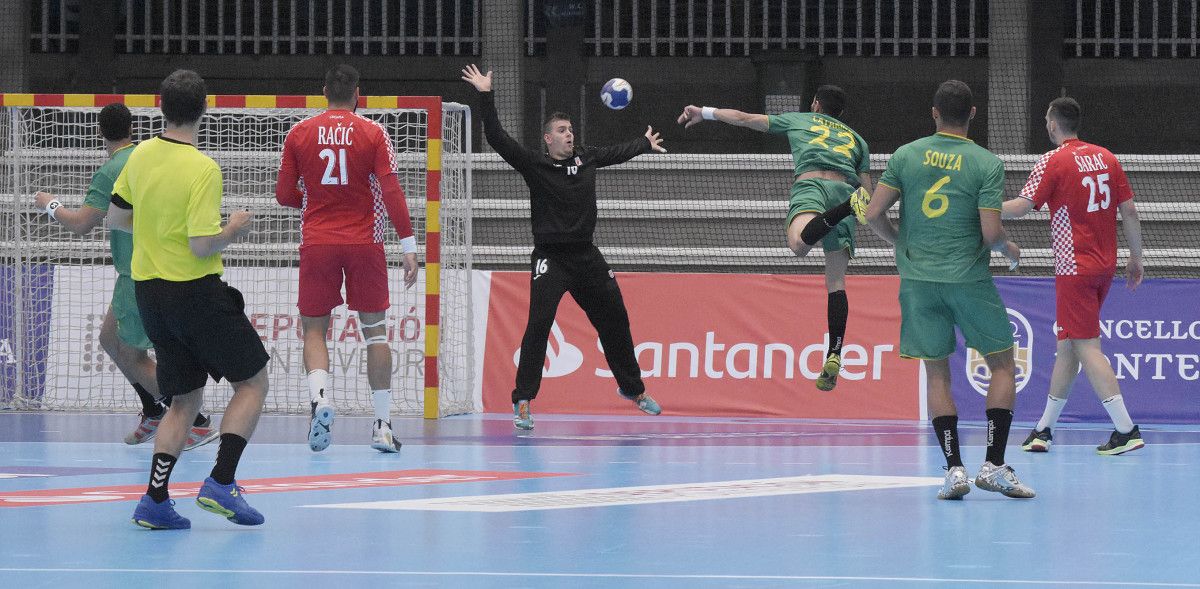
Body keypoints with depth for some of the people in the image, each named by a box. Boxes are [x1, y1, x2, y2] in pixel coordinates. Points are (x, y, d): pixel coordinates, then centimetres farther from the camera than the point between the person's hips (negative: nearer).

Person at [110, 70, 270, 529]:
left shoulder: (140, 156, 2)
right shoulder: (203, 169, -19)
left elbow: (115, 218, 14)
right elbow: (202, 246, -22)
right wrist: (233, 229, -3)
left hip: (148, 290, 7)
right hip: (196, 292, -7)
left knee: (186, 399, 14)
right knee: (252, 383, 7)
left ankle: (154, 499, 2)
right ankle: (221, 483, -6)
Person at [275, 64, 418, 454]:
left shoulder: (299, 134, 2)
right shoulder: (373, 133, -2)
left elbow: (284, 195, 5)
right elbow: (392, 191, -9)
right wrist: (408, 246, -8)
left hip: (317, 243, 1)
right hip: (365, 243, -1)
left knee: (314, 328, 8)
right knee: (375, 330, 9)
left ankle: (320, 396, -21)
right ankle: (383, 425, 5)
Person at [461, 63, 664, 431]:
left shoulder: (587, 159, 9)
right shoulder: (534, 164, -5)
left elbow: (618, 152, 29)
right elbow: (498, 139, -15)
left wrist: (646, 144, 46)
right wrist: (485, 97, -24)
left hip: (586, 256, 5)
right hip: (550, 258, -5)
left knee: (615, 320, 14)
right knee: (539, 324, -18)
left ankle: (632, 388, 34)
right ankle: (523, 401, -14)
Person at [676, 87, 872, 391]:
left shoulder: (798, 120, 29)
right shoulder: (856, 139, 32)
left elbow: (745, 118, 31)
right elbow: (869, 190, 26)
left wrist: (705, 112, 42)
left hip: (810, 183, -3)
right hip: (846, 188, 3)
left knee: (799, 244, -34)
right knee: (836, 283, 2)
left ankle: (850, 206, -53)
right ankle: (834, 357, -10)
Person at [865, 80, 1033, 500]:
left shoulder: (905, 156, 1)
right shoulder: (987, 164, -7)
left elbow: (874, 214, -1)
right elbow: (990, 233, -13)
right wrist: (1008, 248, 10)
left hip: (918, 277, 2)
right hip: (969, 277, -2)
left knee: (937, 372, 9)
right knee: (1003, 366, 11)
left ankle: (954, 469, -1)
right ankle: (994, 466, 1)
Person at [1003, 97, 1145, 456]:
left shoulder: (1053, 162, -10)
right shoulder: (1105, 158, 8)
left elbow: (1021, 208, -15)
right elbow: (1129, 210, 7)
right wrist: (1136, 258, 15)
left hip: (1075, 270, -7)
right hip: (1105, 265, 7)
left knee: (1087, 348, -7)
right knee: (1068, 345, 14)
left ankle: (1126, 430, -16)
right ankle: (1045, 429, 21)